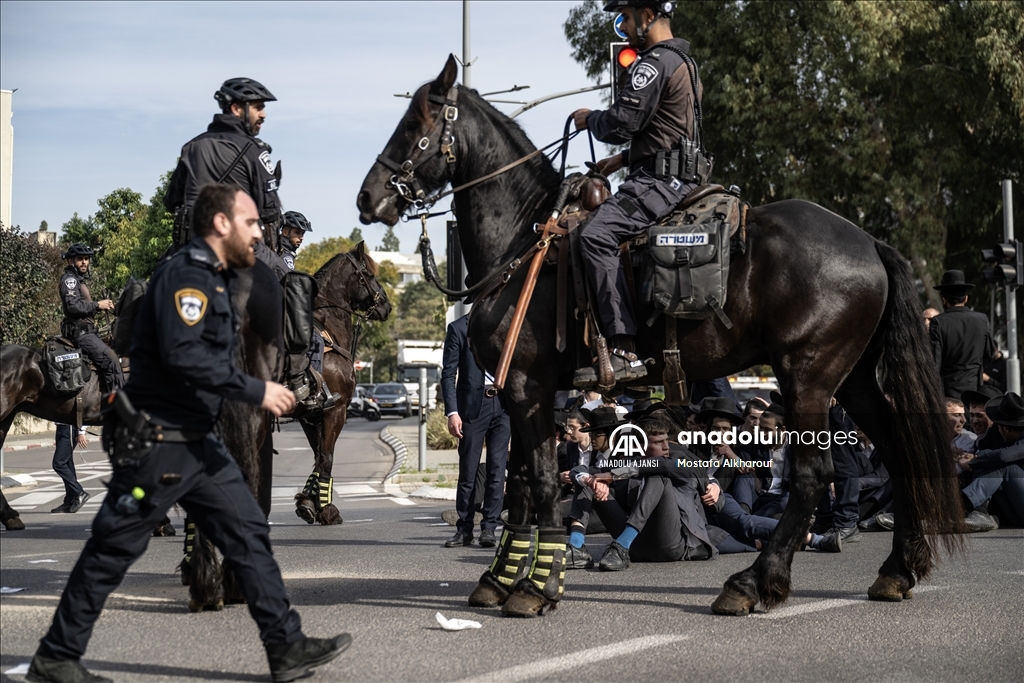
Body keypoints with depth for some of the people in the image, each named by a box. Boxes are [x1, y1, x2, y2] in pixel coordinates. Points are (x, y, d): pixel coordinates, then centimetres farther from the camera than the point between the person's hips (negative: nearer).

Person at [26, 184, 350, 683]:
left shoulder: (214, 278, 16)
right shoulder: (186, 274, -16)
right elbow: (183, 353, -28)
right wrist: (255, 391, -24)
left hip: (198, 444, 10)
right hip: (156, 442, -10)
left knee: (250, 534, 4)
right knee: (111, 552, 1)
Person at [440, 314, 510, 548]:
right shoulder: (459, 328, 2)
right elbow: (448, 373, -2)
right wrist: (452, 412, -11)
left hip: (503, 403, 3)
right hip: (473, 404, -3)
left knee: (497, 469, 0)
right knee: (468, 470, 1)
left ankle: (489, 528, 5)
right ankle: (464, 529, 10)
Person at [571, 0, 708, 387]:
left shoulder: (653, 64, -12)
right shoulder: (682, 61, 23)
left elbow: (620, 125, -17)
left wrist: (588, 119, 4)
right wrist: (625, 158, 22)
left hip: (661, 180, -11)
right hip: (680, 176, 11)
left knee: (597, 235, -26)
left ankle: (624, 352, -34)